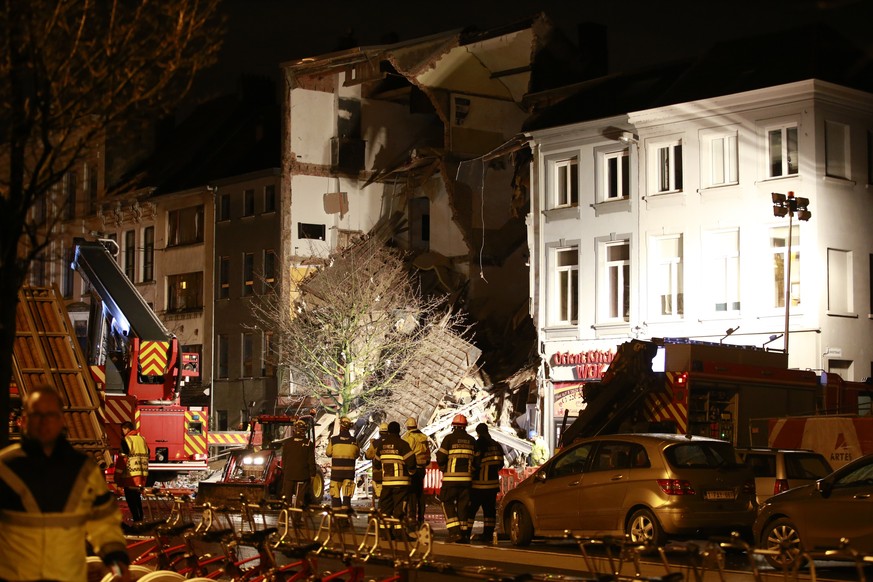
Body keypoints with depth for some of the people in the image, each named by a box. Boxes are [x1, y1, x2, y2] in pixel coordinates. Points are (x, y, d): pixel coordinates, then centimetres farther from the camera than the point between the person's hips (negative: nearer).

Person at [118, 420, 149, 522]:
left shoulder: (126, 440, -8)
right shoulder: (142, 439, 13)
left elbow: (123, 457, -15)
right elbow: (147, 455, 17)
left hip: (131, 474, -7)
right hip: (143, 474, 7)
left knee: (130, 497, 0)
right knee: (137, 496, 19)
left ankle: (136, 519, -5)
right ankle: (140, 517, 21)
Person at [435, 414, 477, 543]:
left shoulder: (449, 438, -5)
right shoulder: (472, 441, 11)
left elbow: (441, 458, -6)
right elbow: (476, 460, 13)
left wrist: (443, 468, 13)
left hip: (451, 478, -4)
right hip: (466, 478, 4)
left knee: (448, 504, 2)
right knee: (463, 506, 11)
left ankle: (454, 532, -11)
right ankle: (464, 533, 9)